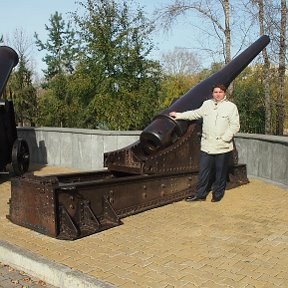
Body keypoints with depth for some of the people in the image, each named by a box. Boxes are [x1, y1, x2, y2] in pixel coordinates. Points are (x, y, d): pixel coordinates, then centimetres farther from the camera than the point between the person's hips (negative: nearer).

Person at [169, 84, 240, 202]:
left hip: (223, 147, -3)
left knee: (220, 173, 7)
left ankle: (218, 194, 22)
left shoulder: (231, 106, -1)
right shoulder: (207, 104, 12)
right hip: (207, 146, 3)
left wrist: (225, 138, -13)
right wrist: (179, 115, 23)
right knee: (203, 171, 6)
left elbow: (235, 125, -5)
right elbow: (195, 114, 24)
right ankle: (200, 194, 16)